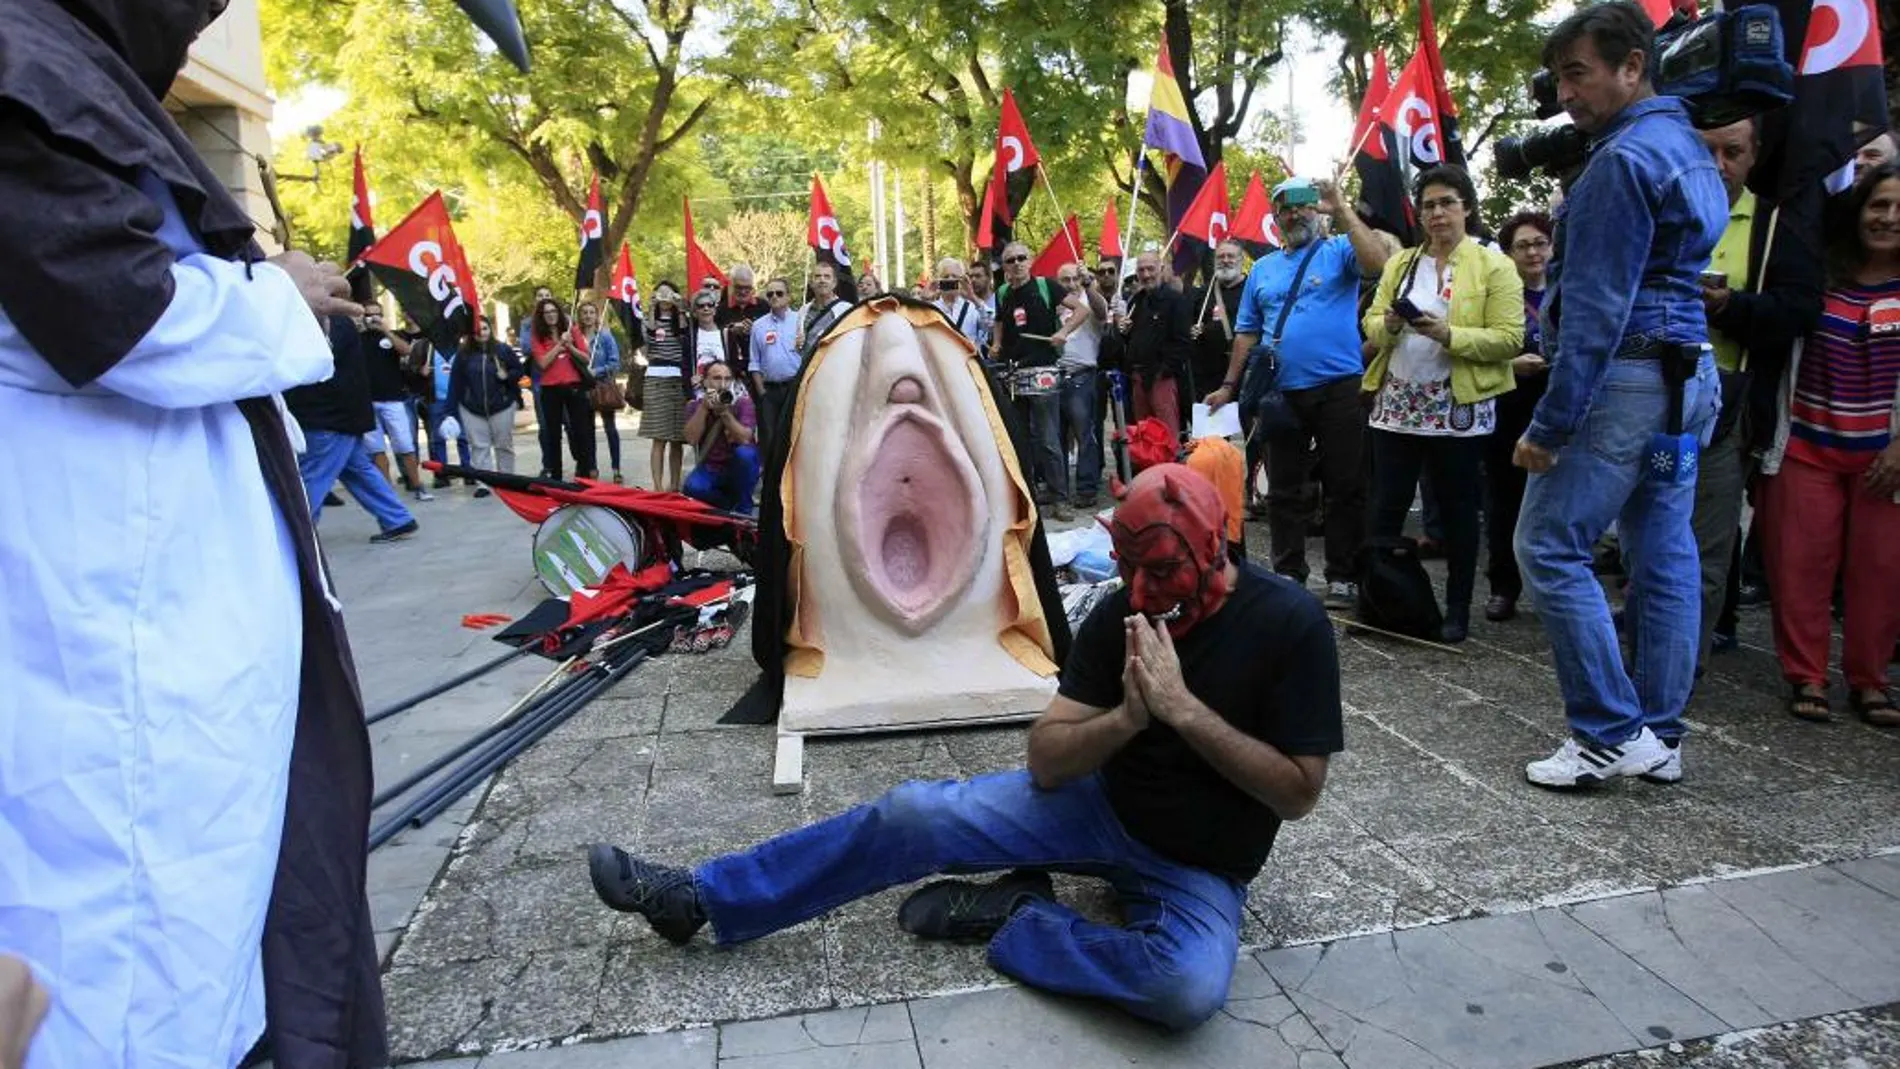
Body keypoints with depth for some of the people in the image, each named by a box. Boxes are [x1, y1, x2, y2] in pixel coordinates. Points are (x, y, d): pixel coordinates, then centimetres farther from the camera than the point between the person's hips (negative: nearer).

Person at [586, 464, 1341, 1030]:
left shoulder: (1290, 626, -19)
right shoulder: (1120, 615, -10)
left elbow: (1298, 793, -18)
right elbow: (1044, 763, -10)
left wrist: (1182, 708, -29)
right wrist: (1127, 716, -30)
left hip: (1200, 866, -2)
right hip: (1100, 802, 3)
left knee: (1191, 987, -37)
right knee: (912, 814, -12)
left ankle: (1009, 914, -13)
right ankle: (698, 898, -2)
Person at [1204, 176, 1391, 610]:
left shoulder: (1339, 250, 3)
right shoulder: (1262, 268, 15)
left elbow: (1378, 263, -19)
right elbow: (1247, 333, 16)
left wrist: (1341, 209, -18)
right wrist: (1229, 386, 10)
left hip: (1339, 388, -4)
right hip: (1281, 393, 4)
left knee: (1345, 488, 2)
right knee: (1283, 490, 9)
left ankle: (1343, 577, 11)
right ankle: (1288, 574, 20)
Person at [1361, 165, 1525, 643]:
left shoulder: (1494, 266, 0)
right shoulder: (1399, 263, 13)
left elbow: (1508, 339, -9)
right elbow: (1371, 324, 9)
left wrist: (1447, 334, -21)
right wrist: (1390, 323, -13)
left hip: (1459, 409, -3)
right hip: (1396, 404, 3)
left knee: (1457, 510, 5)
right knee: (1386, 506, 4)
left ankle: (1458, 610, 17)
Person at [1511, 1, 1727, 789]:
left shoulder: (1623, 159, -13)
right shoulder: (1689, 147, 19)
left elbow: (1596, 308, -19)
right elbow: (1673, 276, 19)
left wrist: (1549, 424, -19)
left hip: (1626, 376, -10)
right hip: (1688, 374, 10)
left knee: (1549, 549, -5)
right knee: (1665, 557, 10)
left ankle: (1612, 734, -1)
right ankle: (1659, 736, 17)